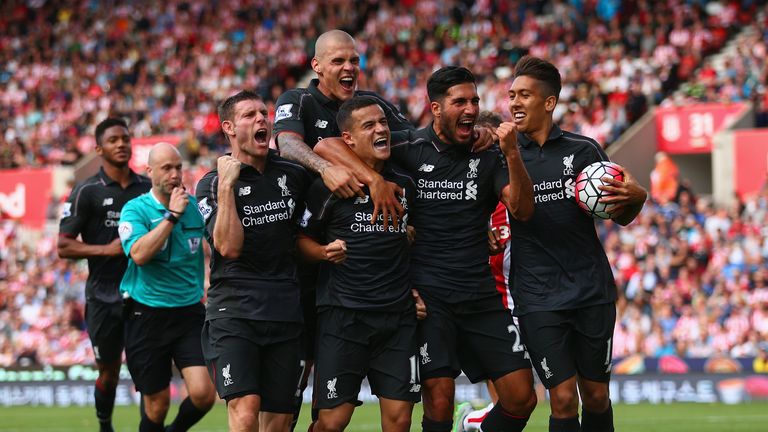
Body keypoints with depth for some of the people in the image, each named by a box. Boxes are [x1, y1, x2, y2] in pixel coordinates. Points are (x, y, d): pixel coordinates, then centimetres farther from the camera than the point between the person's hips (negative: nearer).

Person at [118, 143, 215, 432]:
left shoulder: (195, 206, 5)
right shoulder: (135, 209, -5)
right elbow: (139, 254, -22)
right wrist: (171, 215, -22)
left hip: (190, 312, 2)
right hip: (147, 316, -2)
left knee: (203, 394, -12)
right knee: (156, 405, 4)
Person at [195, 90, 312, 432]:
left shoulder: (293, 175, 12)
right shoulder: (211, 184, 1)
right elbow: (230, 247, -13)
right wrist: (226, 185, -14)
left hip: (285, 312, 4)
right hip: (234, 312, -4)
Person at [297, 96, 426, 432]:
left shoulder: (405, 186, 10)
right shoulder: (328, 187, -4)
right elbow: (303, 238, 4)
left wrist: (414, 290, 13)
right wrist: (324, 252, -15)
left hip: (398, 316, 4)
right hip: (343, 314, -4)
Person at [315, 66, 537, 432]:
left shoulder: (487, 154, 7)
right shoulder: (410, 148, -2)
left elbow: (522, 209, -5)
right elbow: (325, 146, -6)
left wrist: (512, 154, -18)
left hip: (481, 293, 4)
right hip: (428, 293, -3)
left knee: (521, 398, -1)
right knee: (439, 401, -12)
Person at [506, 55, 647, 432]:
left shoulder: (583, 150, 3)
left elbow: (621, 217, 9)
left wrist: (635, 197, -11)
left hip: (592, 290, 1)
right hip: (538, 298, -1)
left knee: (596, 397, 7)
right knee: (563, 400, -7)